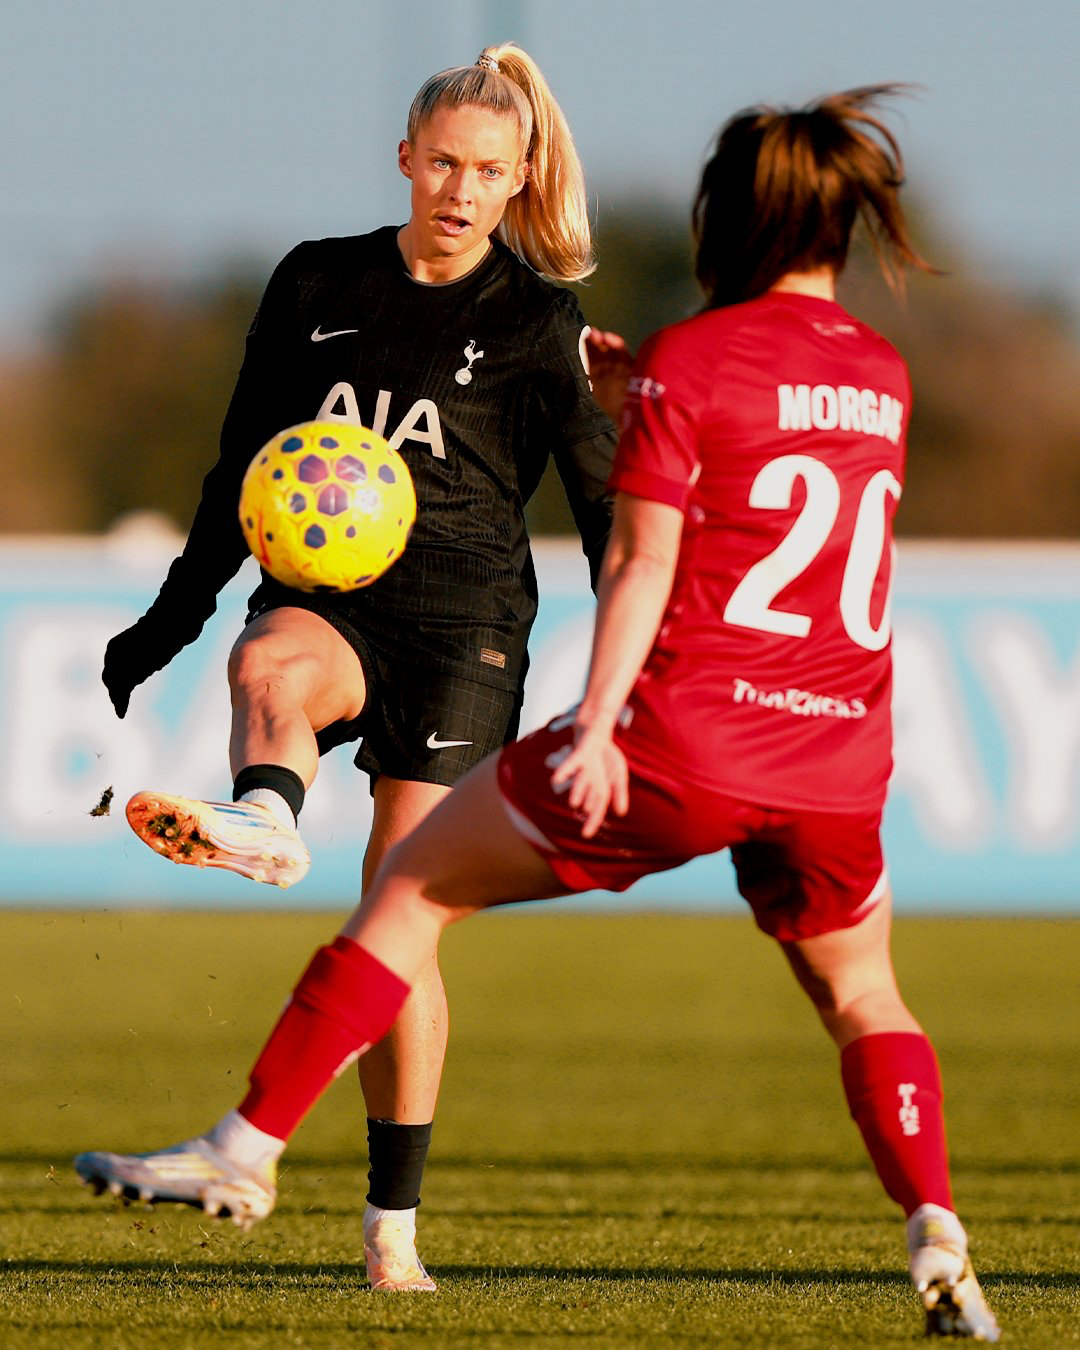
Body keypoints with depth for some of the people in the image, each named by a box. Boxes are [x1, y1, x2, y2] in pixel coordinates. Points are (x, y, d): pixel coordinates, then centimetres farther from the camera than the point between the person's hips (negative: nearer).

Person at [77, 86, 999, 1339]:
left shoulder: (686, 363, -4)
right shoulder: (882, 375, 12)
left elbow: (641, 563, -12)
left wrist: (595, 726, -16)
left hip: (684, 739, -5)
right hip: (839, 763, 5)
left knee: (411, 889, 9)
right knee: (862, 1000, 23)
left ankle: (248, 1147, 8)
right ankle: (937, 1238, 1)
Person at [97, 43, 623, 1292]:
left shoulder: (536, 325, 2)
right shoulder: (317, 286, 9)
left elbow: (606, 510, 4)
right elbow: (242, 468, 18)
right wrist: (170, 622, 19)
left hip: (462, 622, -2)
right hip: (323, 598, 2)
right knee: (271, 669, -37)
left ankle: (394, 1226, 0)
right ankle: (263, 820, -70)